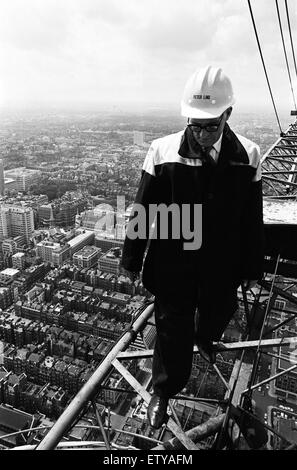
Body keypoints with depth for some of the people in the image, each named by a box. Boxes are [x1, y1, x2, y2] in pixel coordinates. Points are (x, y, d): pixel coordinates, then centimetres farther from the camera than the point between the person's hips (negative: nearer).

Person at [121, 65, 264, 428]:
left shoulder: (247, 156, -9)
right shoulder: (163, 151, -13)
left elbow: (252, 219, -2)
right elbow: (143, 210, -6)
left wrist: (252, 268, 4)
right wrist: (133, 259, 0)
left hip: (222, 266, 3)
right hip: (173, 265, -2)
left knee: (218, 315, 26)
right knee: (173, 329, 11)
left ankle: (204, 339, 66)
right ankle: (163, 391, 40)